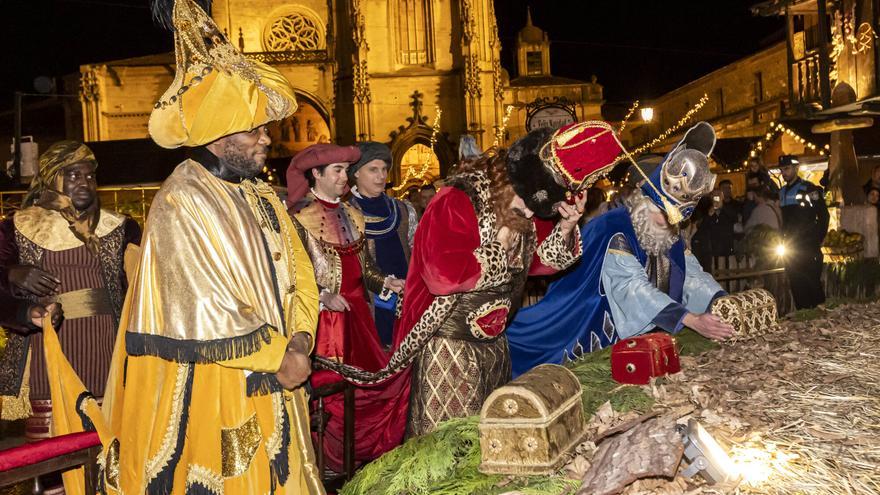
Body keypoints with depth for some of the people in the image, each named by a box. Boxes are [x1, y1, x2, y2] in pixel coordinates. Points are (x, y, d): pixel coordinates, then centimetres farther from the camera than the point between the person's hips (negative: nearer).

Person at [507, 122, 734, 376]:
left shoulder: (671, 239, 6)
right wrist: (692, 320, -36)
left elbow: (693, 276, 1)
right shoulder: (613, 233, -21)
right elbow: (634, 289, -30)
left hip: (639, 342, 7)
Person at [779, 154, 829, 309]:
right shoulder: (782, 192, 13)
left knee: (813, 283, -5)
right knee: (796, 284, 7)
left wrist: (818, 240, -9)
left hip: (808, 246, -6)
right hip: (790, 246, 6)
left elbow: (823, 215, -7)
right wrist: (784, 240, 8)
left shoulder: (809, 189, -6)